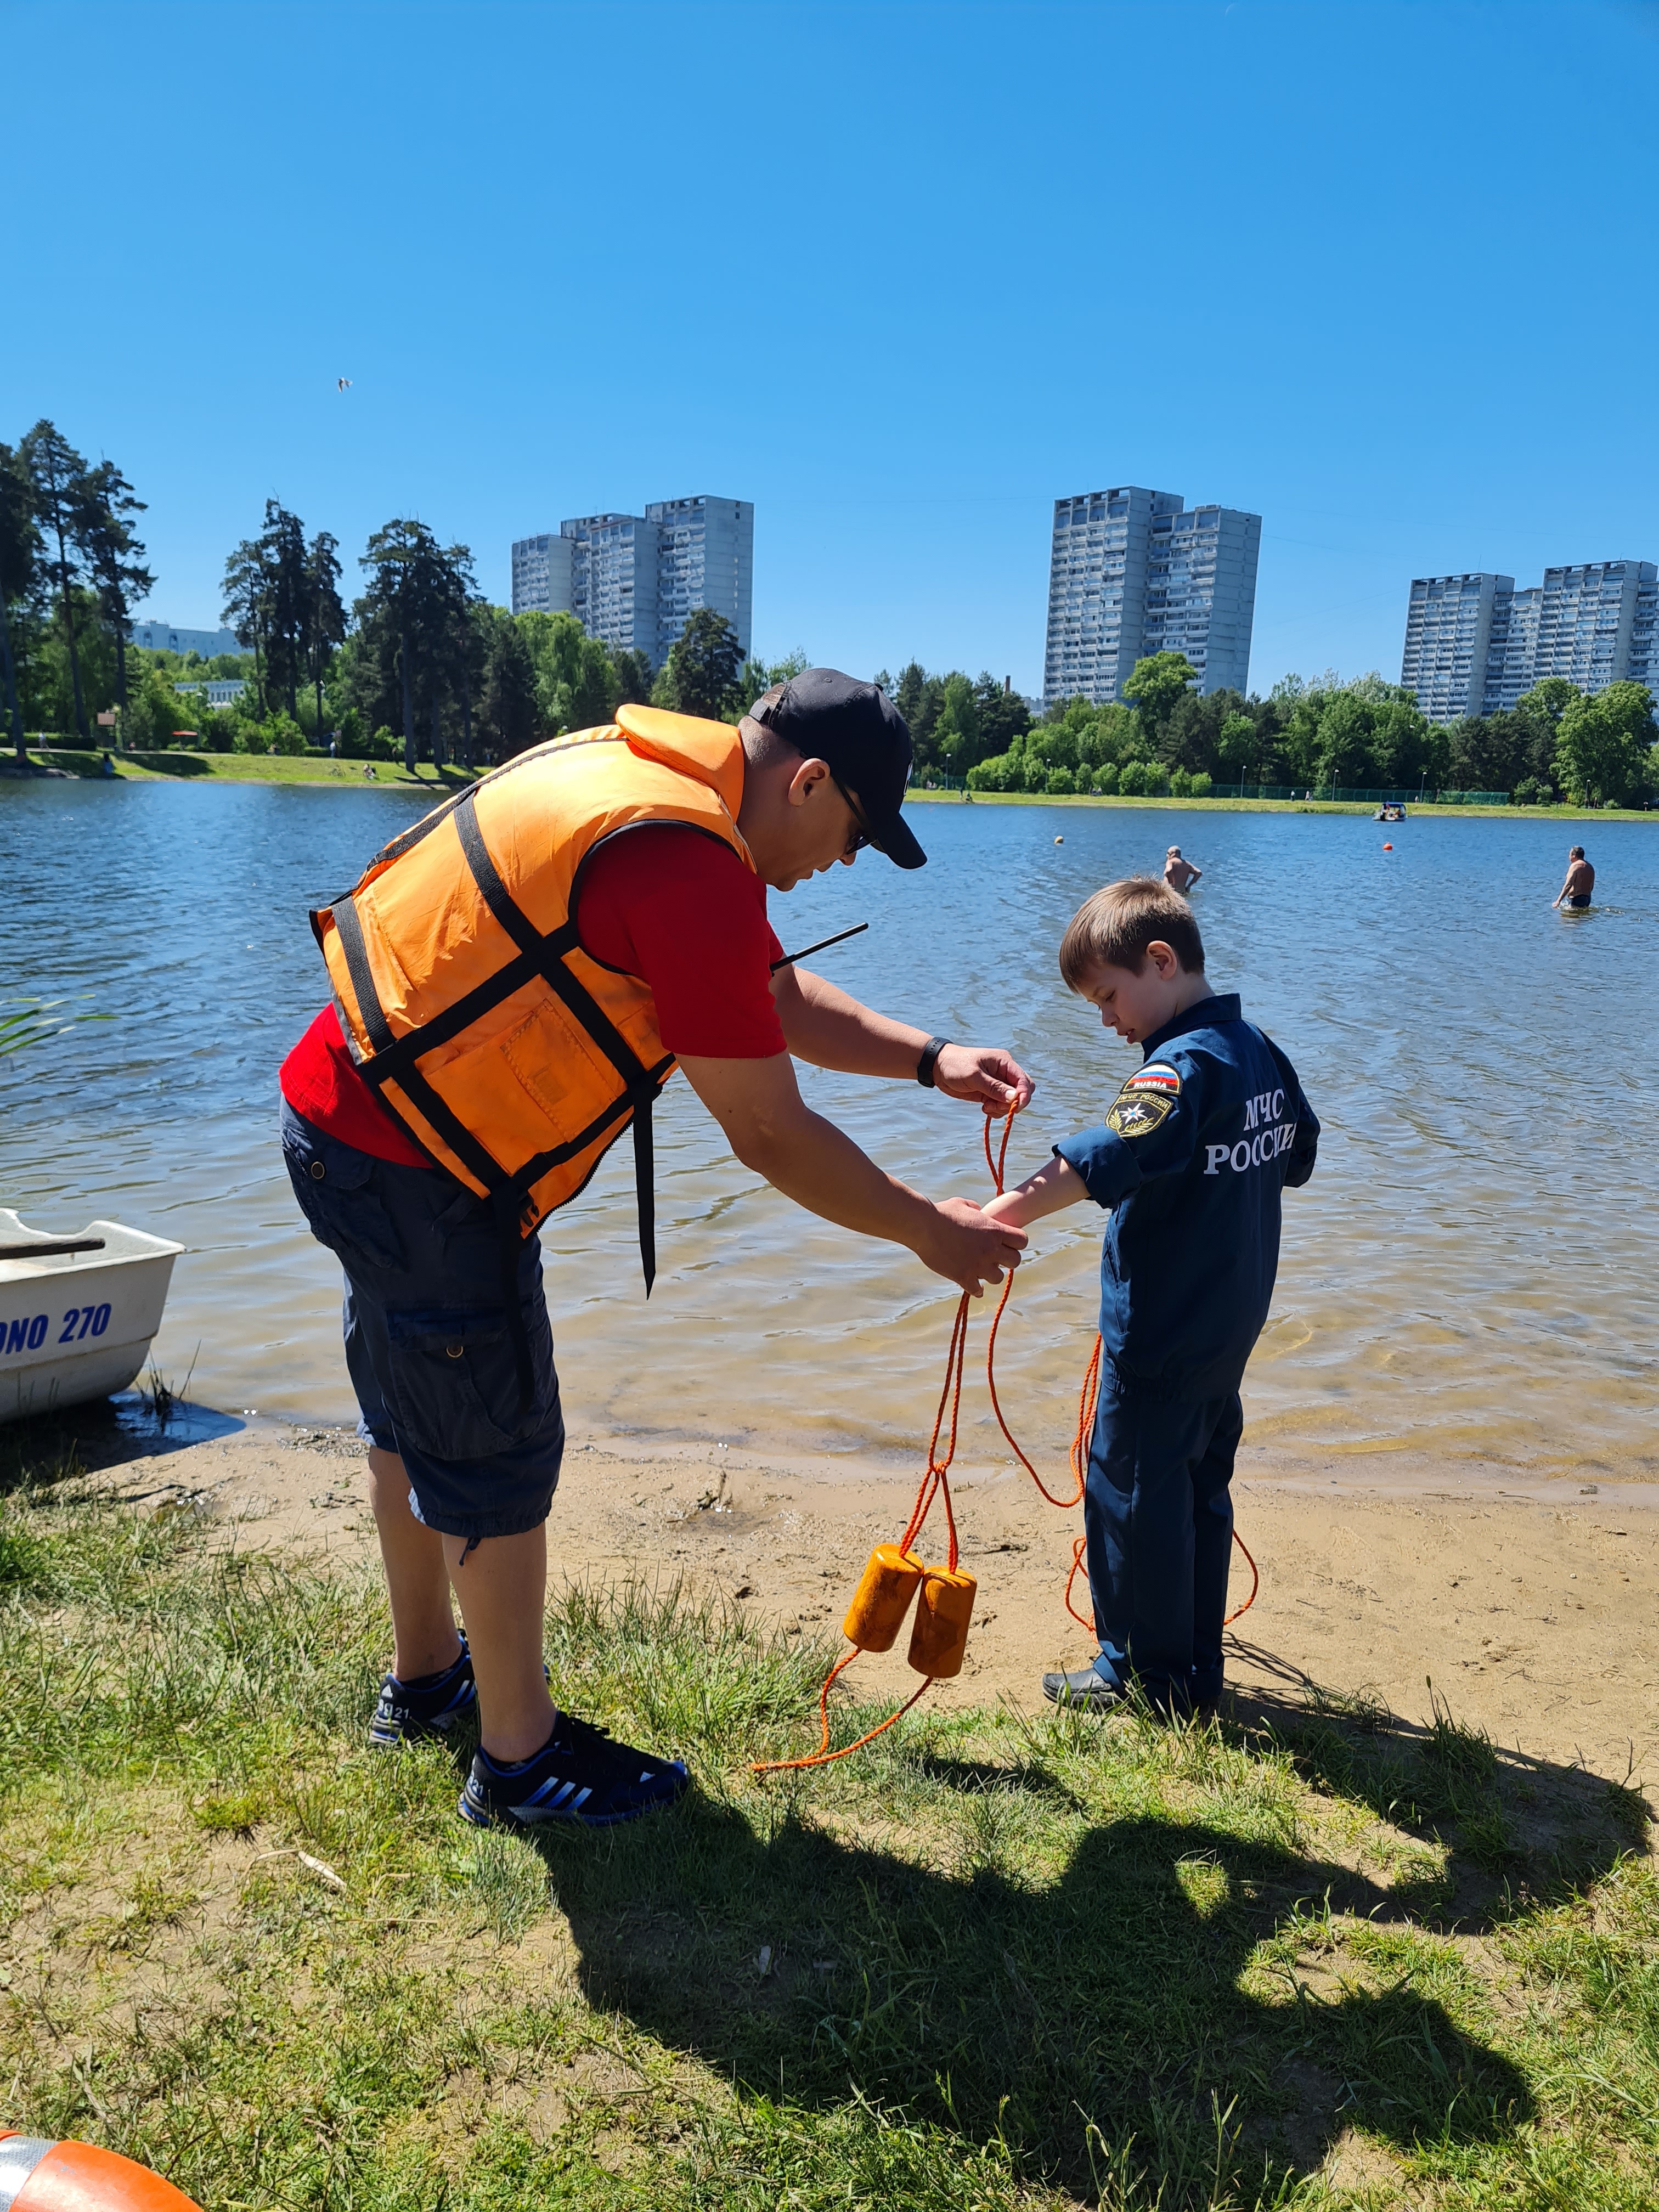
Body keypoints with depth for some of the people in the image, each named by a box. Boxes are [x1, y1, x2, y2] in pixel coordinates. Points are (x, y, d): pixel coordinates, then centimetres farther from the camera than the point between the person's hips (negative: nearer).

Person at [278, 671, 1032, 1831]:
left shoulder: (650, 778, 7)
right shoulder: (686, 863, -25)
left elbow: (777, 993, 16)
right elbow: (770, 1135, -19)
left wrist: (932, 1058, 9)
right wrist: (930, 1230, -6)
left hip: (346, 1114, 11)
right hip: (422, 1170, -10)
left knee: (418, 1421, 23)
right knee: (501, 1456, 4)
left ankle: (427, 1676, 44)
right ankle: (521, 1757, 23)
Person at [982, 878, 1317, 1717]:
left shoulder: (1182, 1065, -21)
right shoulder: (1259, 1050, 8)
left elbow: (1105, 1159, -38)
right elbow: (1300, 1151, 22)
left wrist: (1003, 1215, -46)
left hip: (1161, 1333, -10)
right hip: (1231, 1325, 10)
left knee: (1129, 1490, 4)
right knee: (1200, 1490, 17)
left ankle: (1143, 1674, 16)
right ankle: (1197, 1670, 28)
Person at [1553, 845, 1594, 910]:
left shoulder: (1575, 866, -8)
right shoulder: (1590, 867, 18)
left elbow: (1568, 885, -16)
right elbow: (1591, 887, 20)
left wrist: (1558, 901, -20)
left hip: (1575, 899, -8)